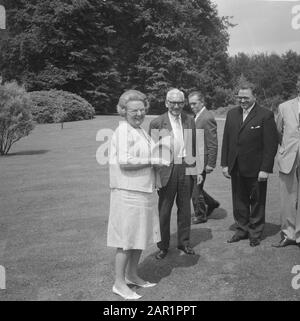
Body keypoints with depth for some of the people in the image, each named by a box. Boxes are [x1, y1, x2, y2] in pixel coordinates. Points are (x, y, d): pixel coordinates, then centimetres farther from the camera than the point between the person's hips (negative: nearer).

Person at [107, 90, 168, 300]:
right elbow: (124, 161, -24)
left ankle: (132, 275, 32)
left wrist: (157, 158, 3)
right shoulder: (123, 131, -15)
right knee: (127, 238, 0)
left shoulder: (140, 130, 14)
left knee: (141, 235, 17)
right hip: (128, 191, -9)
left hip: (143, 190, 9)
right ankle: (119, 283, 14)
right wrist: (152, 161, -19)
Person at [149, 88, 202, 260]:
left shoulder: (190, 120, 7)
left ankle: (184, 242, 31)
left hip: (186, 169, 4)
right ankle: (163, 245, 22)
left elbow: (194, 147, 13)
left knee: (185, 208, 15)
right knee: (164, 210, 6)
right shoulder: (157, 123, -6)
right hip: (167, 170, -3)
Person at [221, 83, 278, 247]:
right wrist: (225, 164, 5)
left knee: (257, 203, 10)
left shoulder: (266, 115, -8)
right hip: (236, 168, 5)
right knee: (239, 202, 14)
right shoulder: (232, 114, 9)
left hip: (256, 170, -4)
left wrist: (265, 169, -14)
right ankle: (242, 230, 30)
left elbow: (271, 145, -10)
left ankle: (255, 234, 25)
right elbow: (226, 140, 11)